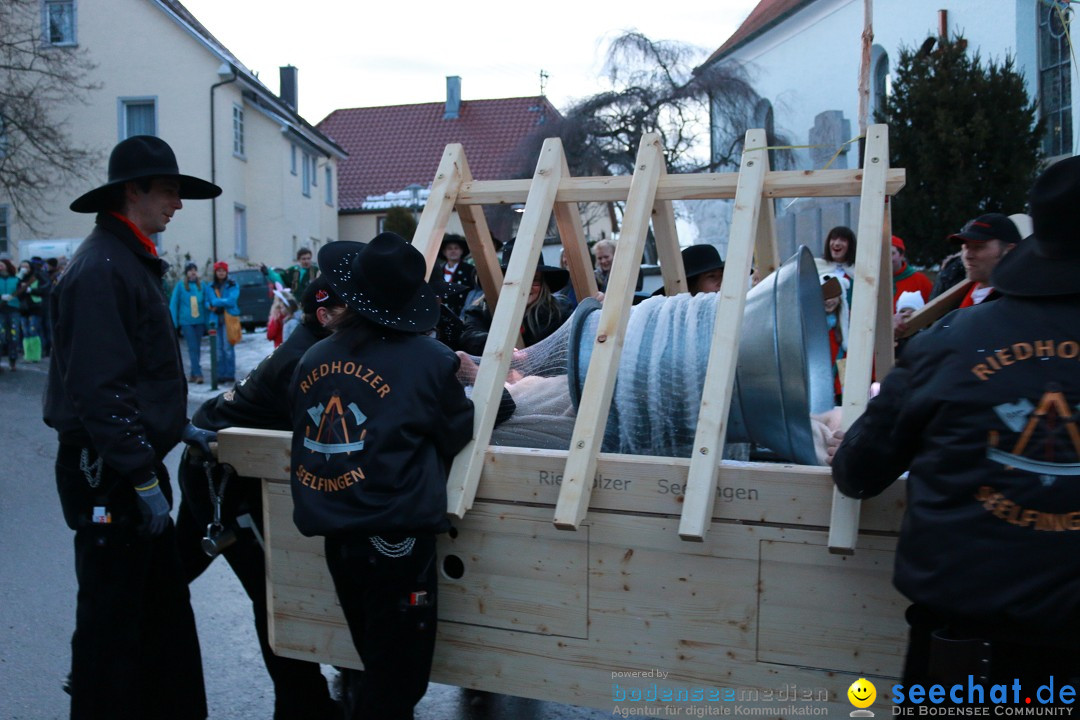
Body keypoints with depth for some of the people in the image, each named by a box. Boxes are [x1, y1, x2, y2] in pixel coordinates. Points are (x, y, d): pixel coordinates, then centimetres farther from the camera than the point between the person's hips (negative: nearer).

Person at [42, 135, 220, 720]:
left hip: (134, 462, 10)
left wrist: (176, 428, 18)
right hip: (108, 474, -10)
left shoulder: (131, 260, 13)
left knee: (163, 604, 18)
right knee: (113, 616, 5)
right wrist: (143, 477, -22)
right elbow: (101, 386, -24)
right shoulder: (100, 267, -18)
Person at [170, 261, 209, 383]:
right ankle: (198, 374, -10)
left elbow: (206, 303, 9)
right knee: (193, 348, -8)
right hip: (186, 322, -3)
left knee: (197, 348, 7)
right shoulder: (180, 286, 0)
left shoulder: (202, 285, 6)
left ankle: (193, 374, 16)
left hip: (199, 321, 3)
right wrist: (174, 322, -3)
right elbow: (173, 304, 1)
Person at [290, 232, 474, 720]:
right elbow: (458, 438, 0)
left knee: (378, 670, 24)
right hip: (397, 536, -5)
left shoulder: (312, 360, 2)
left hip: (335, 533, 6)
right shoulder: (431, 360, -12)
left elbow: (304, 441, 11)